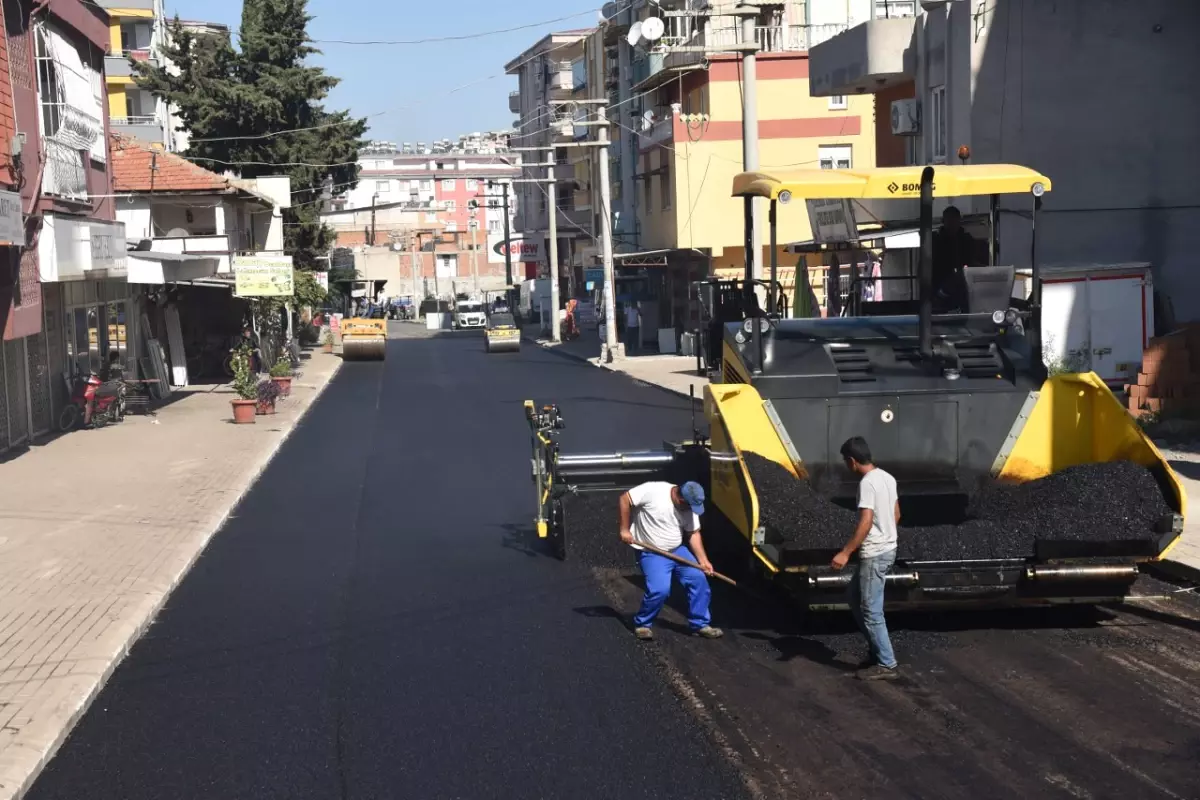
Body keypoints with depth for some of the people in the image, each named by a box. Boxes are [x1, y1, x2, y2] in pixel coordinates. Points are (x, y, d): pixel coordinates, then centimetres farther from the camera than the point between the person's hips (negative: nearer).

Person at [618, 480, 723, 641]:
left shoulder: (690, 507, -5)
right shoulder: (653, 491, -25)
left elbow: (694, 534, 4)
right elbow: (625, 499, -19)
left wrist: (703, 560, -5)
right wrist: (625, 529, -18)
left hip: (677, 550, 6)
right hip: (651, 552, -6)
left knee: (698, 579, -3)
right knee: (660, 589, -23)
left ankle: (700, 624, 11)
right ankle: (641, 624, 1)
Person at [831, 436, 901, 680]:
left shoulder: (867, 483, -20)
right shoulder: (887, 478, 9)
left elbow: (866, 523, -25)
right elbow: (896, 515, 16)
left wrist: (845, 553, -24)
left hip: (874, 555, -10)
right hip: (887, 549, 10)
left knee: (871, 611, -2)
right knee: (856, 599, 19)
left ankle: (886, 664, 3)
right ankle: (878, 651, 23)